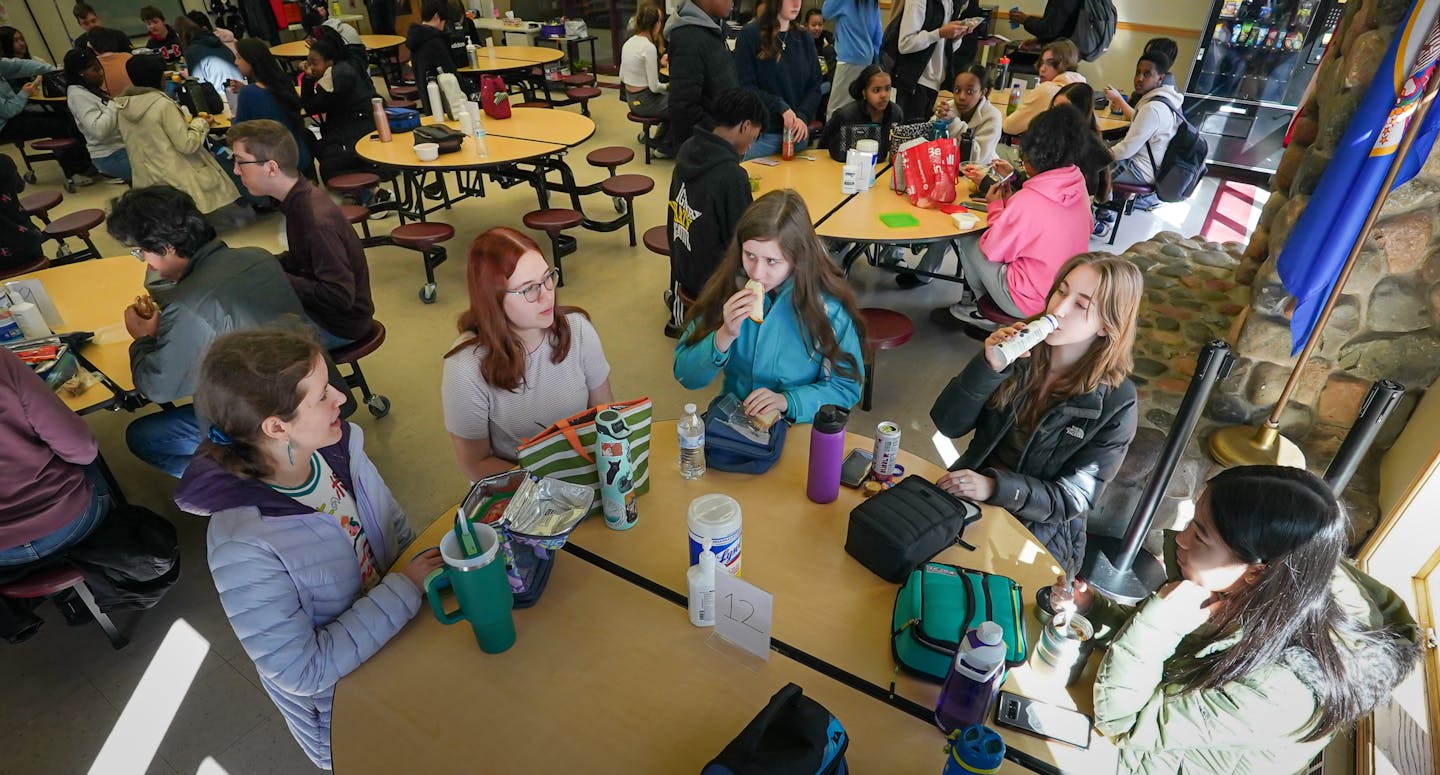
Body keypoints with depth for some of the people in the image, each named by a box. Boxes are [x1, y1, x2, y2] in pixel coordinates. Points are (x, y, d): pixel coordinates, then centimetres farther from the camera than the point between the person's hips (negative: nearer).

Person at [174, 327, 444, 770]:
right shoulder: (243, 543, -32)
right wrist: (406, 589, -25)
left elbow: (397, 531, 0)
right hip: (342, 708, -4)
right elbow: (302, 671, -26)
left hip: (401, 631, 5)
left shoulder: (339, 445, -16)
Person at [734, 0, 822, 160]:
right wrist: (780, 106, -20)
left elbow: (815, 86, 7)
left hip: (798, 132, 4)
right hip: (761, 132, -4)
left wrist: (803, 117, -11)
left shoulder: (805, 38, 10)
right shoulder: (750, 34, -4)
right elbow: (745, 85, -9)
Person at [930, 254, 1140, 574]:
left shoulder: (1115, 403, -12)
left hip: (1039, 532, -3)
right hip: (966, 497, 3)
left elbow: (1073, 498, -12)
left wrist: (995, 487, -28)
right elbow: (947, 425, -8)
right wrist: (988, 367, -24)